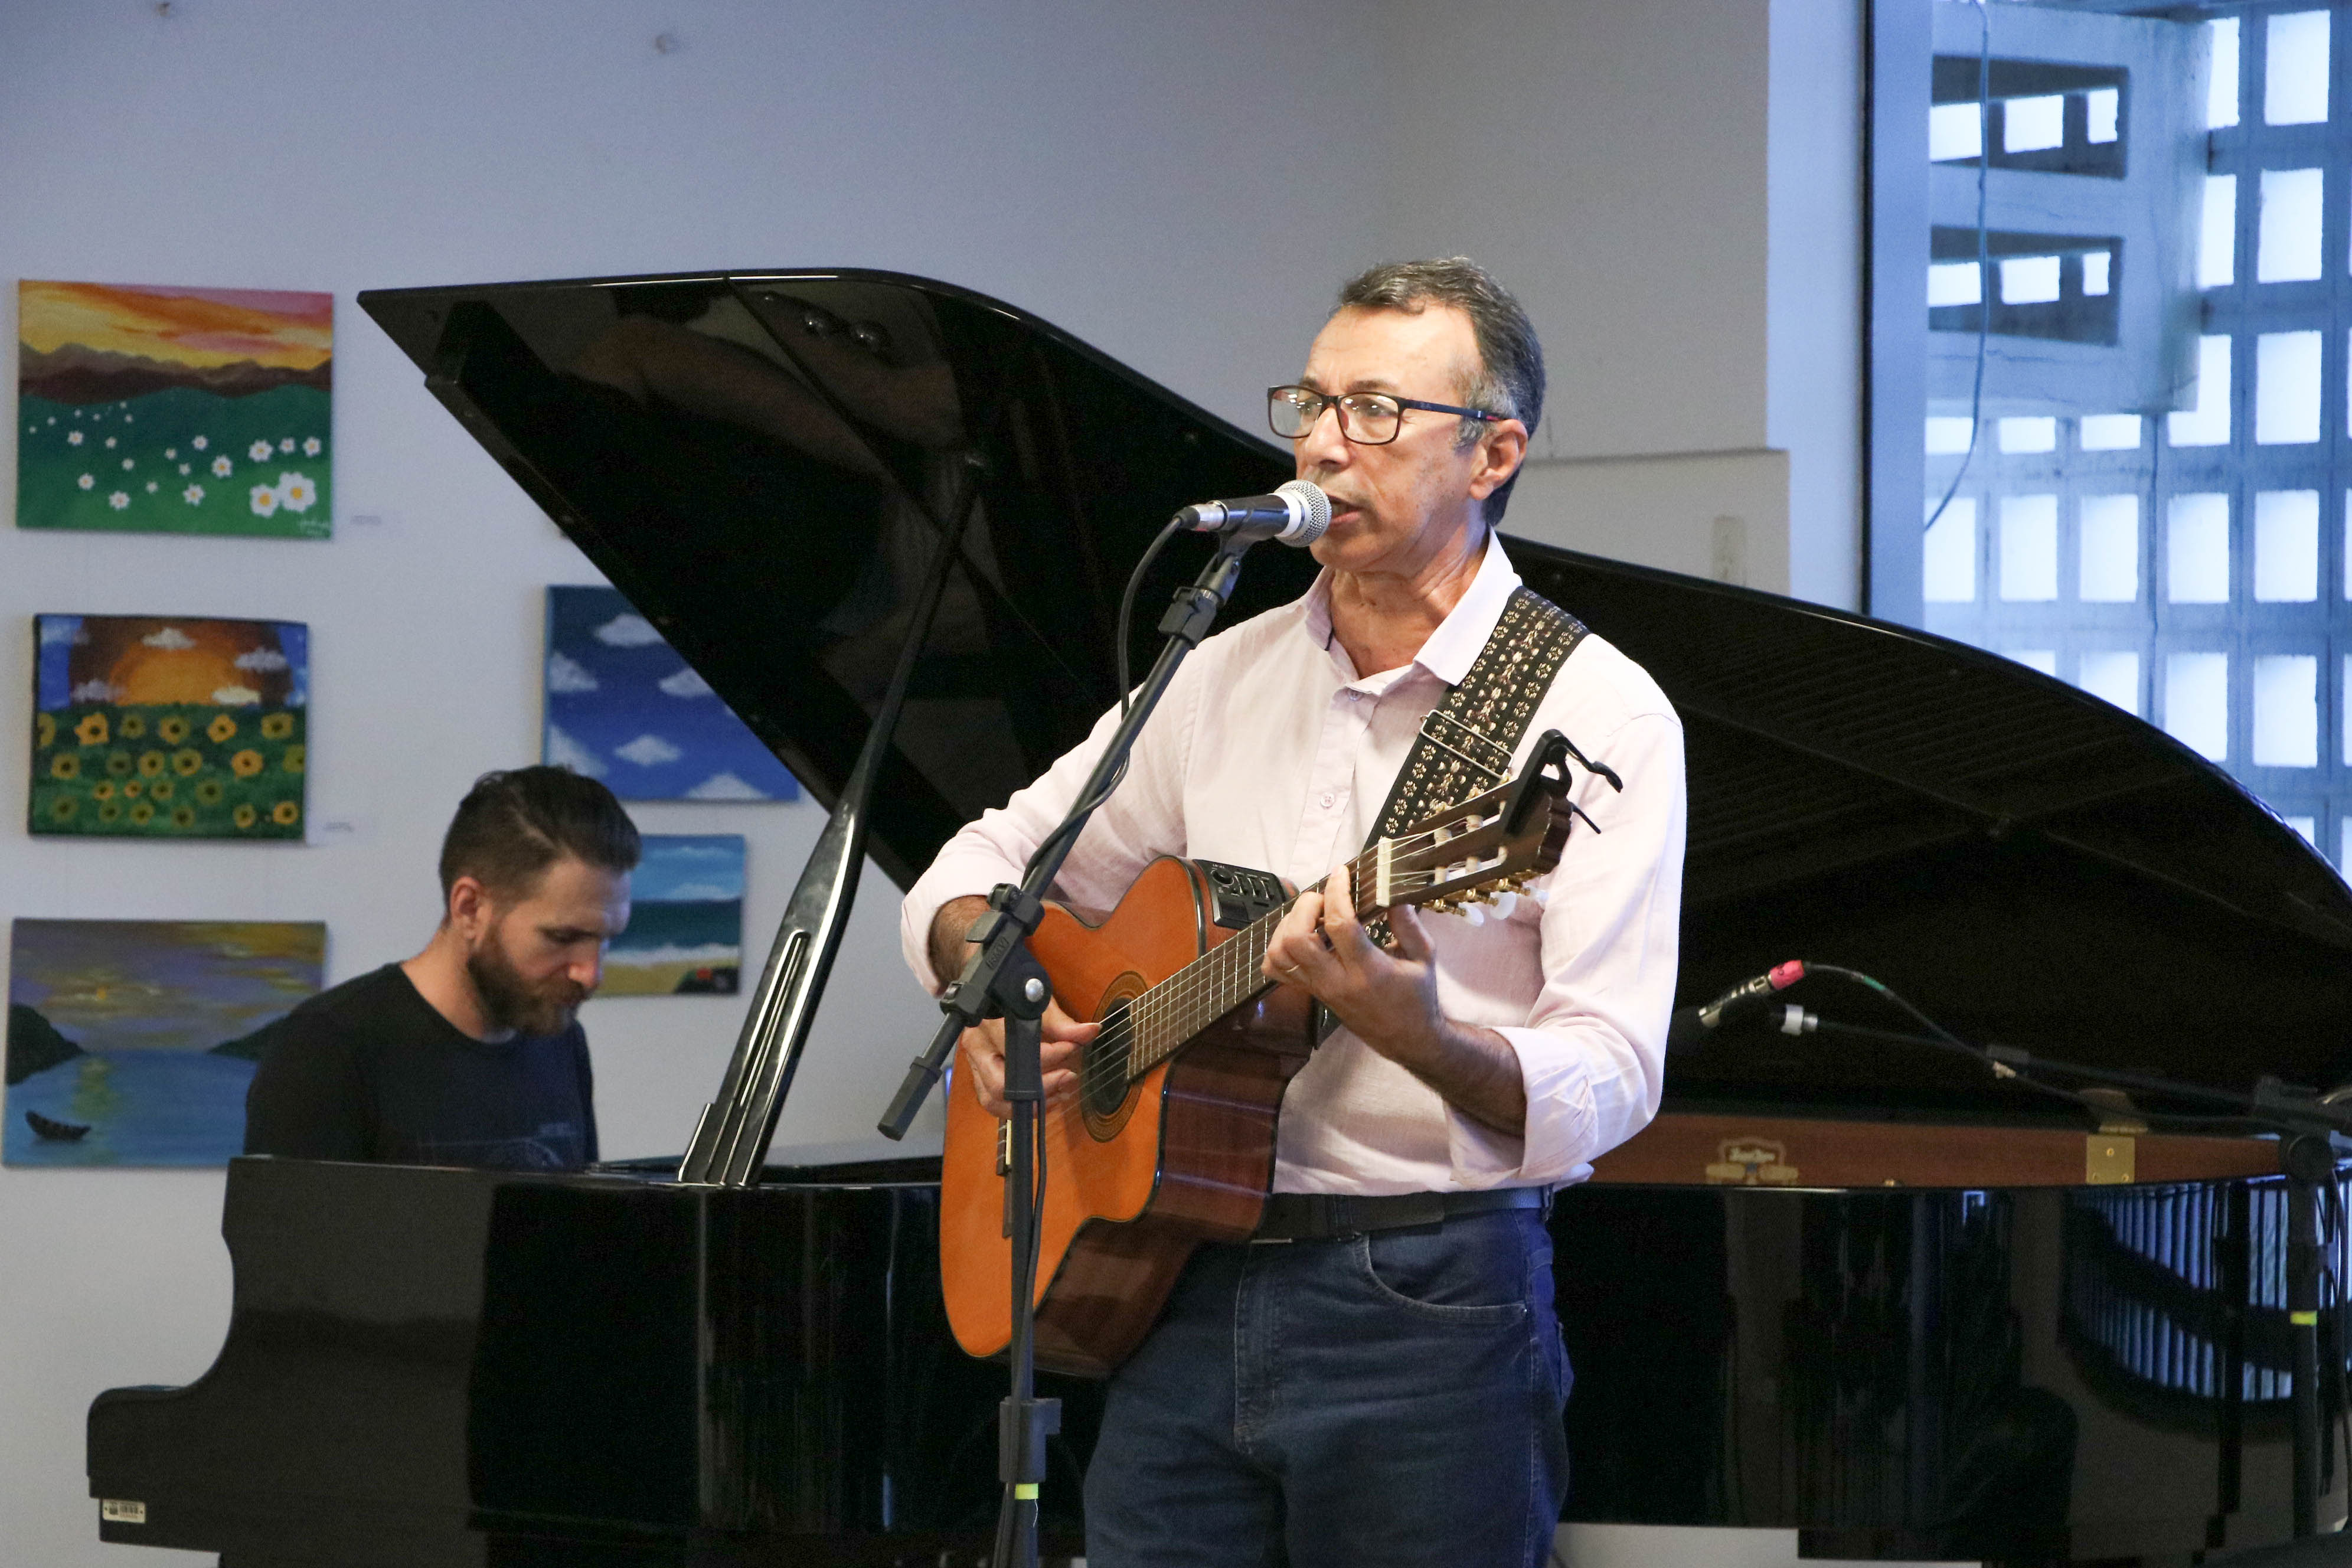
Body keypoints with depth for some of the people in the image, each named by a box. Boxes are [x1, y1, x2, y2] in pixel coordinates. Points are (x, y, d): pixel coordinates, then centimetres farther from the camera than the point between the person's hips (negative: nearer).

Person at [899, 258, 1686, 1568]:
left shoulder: (1594, 712, -6)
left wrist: (1414, 1034, -33)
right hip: (1187, 1297, 5)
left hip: (1427, 1310, -5)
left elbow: (1606, 1088, -14)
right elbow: (987, 864, 22)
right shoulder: (1226, 681, 12)